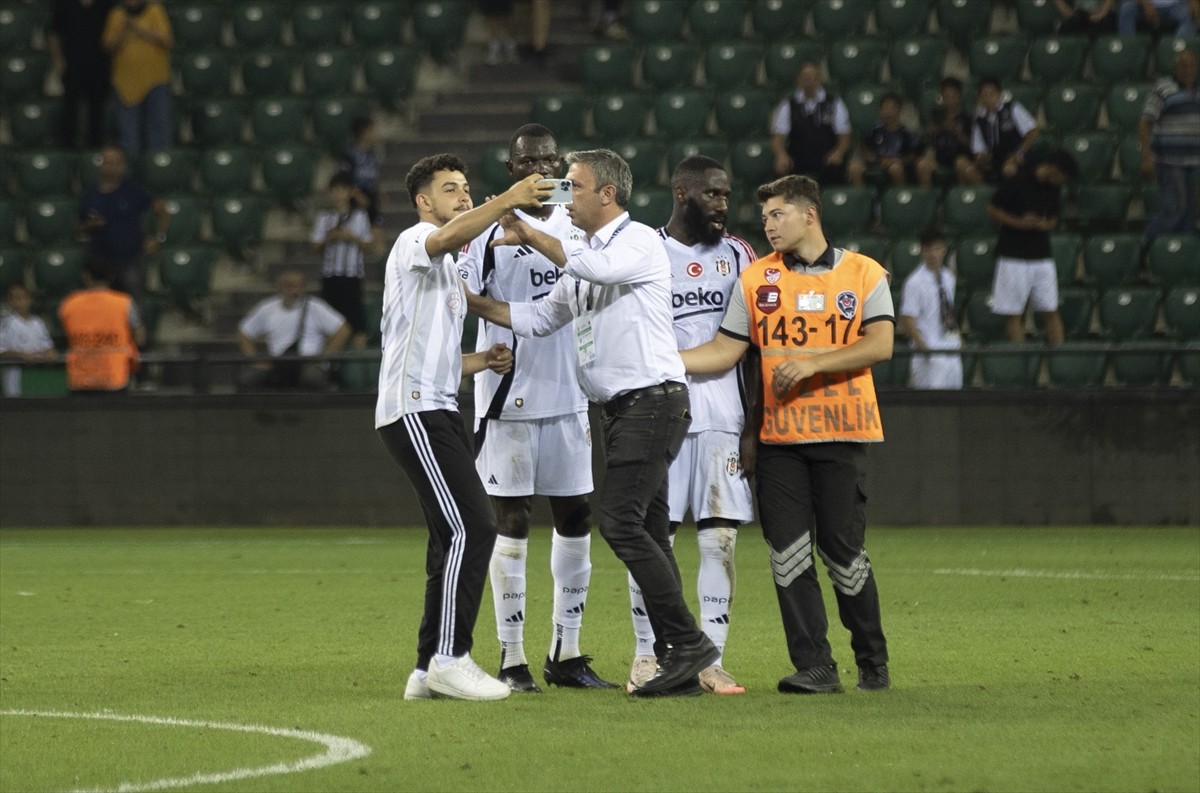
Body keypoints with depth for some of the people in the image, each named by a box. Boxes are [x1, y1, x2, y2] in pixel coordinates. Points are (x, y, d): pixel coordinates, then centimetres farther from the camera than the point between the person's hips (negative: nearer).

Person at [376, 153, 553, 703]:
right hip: (414, 411, -10)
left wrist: (481, 362, 13)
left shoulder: (448, 268, 27)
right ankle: (450, 659, -15)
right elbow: (452, 236, -30)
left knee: (458, 539, 10)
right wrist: (508, 201, -37)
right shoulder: (415, 241, -4)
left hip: (439, 411, 11)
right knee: (471, 529, -16)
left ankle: (430, 670, 13)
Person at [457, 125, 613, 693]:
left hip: (568, 395, 6)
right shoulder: (490, 229, -6)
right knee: (510, 521, -2)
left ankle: (565, 655, 14)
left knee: (575, 519, 6)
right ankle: (511, 660, 2)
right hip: (509, 398, -6)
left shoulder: (577, 226, 11)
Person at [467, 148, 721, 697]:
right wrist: (471, 303, 16)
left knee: (621, 521, -19)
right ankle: (677, 662, 7)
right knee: (647, 532, 7)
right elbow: (539, 318, 24)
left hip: (653, 401, -10)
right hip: (622, 409, 10)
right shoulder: (582, 256, 20)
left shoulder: (639, 242, -7)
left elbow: (593, 266, -27)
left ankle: (688, 642, -16)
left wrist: (529, 235, -18)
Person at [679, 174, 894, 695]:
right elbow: (724, 351, 7)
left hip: (842, 435, -3)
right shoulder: (756, 280, 9)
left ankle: (873, 661, 14)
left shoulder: (864, 274, 3)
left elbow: (880, 345, -8)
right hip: (778, 437, 3)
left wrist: (813, 363, -17)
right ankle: (815, 667, 0)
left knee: (842, 551, -2)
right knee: (789, 553, -3)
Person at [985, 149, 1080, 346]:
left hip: (1042, 257, 5)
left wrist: (1046, 224, -5)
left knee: (1051, 312, 2)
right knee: (1014, 314, -2)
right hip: (1014, 255, -5)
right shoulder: (1017, 182, -10)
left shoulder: (1053, 189, 7)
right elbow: (992, 209, -4)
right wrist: (1018, 222, -18)